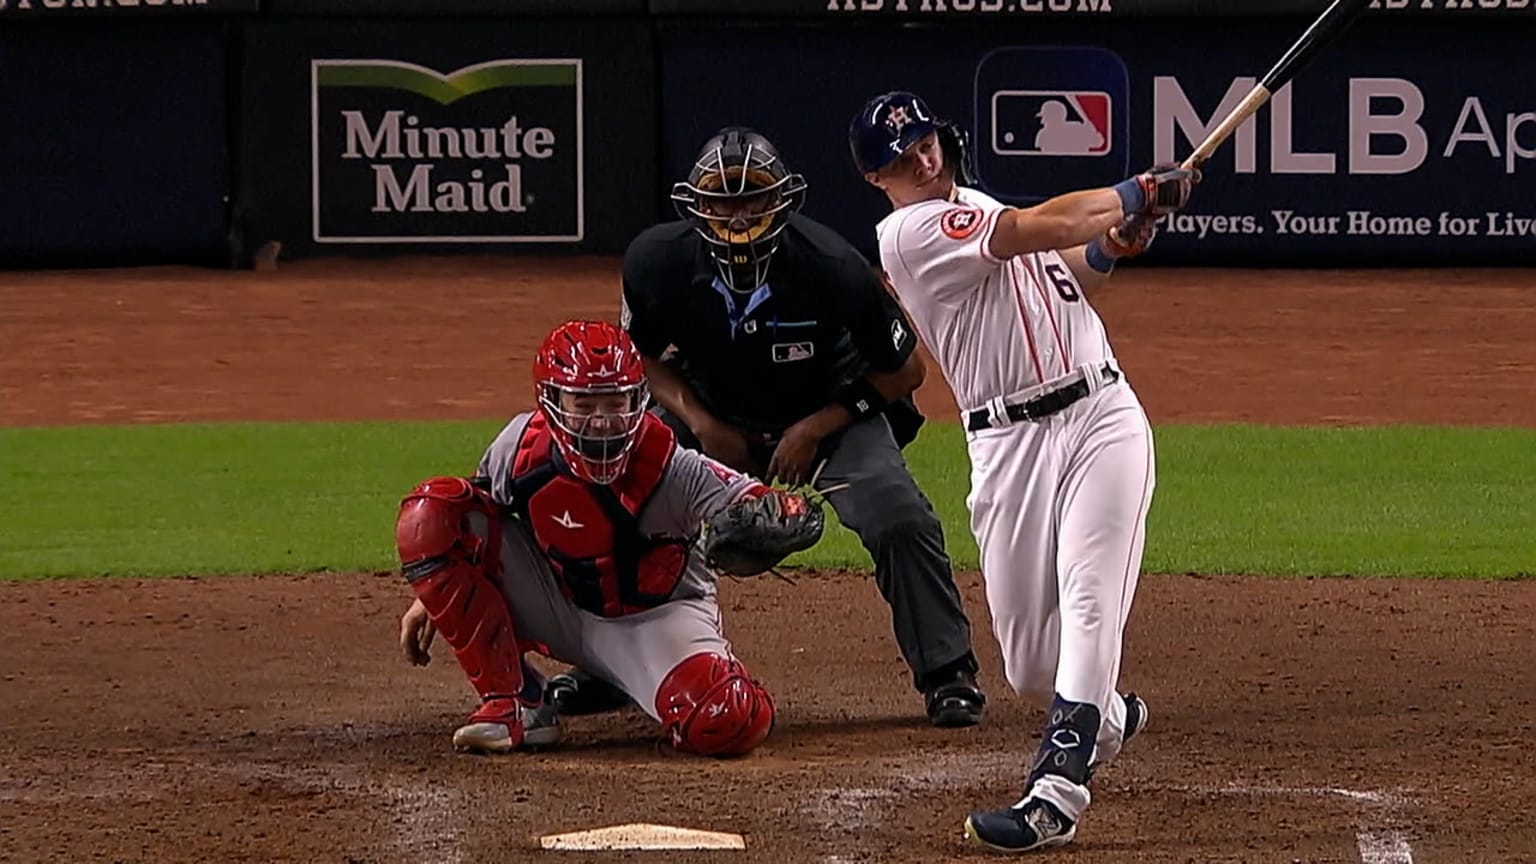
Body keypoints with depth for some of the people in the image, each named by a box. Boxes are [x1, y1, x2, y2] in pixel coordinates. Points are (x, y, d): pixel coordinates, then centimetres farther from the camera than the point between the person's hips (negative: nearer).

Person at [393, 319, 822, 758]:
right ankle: (513, 704, -9)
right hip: (556, 608, 4)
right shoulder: (521, 446, -17)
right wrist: (433, 598, 7)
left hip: (653, 617, -3)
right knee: (429, 517, -19)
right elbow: (478, 505, 3)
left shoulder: (671, 471, -28)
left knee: (728, 725, -34)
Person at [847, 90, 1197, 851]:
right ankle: (1107, 717, 35)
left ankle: (1055, 794, -23)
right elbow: (1040, 227, -15)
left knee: (1088, 603, -16)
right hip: (1011, 441, -4)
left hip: (1102, 418, 4)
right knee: (1028, 664, 0)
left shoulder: (976, 207, 18)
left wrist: (1110, 247, 4)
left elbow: (1064, 280, 24)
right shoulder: (910, 233, -8)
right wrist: (1135, 195, -3)